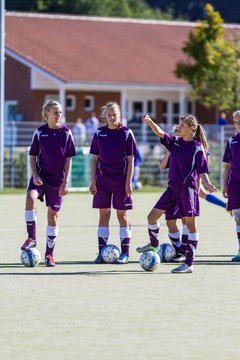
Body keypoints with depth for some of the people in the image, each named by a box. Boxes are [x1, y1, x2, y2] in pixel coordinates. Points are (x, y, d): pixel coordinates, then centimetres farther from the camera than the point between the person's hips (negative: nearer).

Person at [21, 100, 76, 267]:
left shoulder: (66, 132, -1)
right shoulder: (40, 132, -1)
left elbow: (69, 159, 1)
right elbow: (32, 156, 4)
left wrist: (66, 181, -6)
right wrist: (35, 175, -11)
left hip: (57, 179, 1)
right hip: (41, 175, -1)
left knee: (53, 214, 4)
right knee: (30, 198, -30)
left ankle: (49, 254, 14)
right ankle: (32, 238, -18)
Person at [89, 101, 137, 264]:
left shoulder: (126, 133, -3)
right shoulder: (99, 133, 5)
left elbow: (130, 159, -3)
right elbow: (95, 159, 8)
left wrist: (128, 182, -9)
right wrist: (93, 181, 2)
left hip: (121, 179, -2)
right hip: (103, 179, 2)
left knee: (122, 214, 1)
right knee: (104, 214, 5)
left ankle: (125, 253, 6)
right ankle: (102, 252, 8)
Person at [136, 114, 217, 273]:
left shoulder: (197, 147, -7)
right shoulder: (175, 141, 10)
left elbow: (202, 170, -8)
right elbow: (160, 133, 1)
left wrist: (208, 183, -23)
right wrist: (150, 122, -15)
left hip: (188, 187, -7)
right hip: (173, 187, 7)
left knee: (190, 224, -2)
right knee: (153, 216, 8)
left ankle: (189, 264, -1)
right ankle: (154, 244, 35)